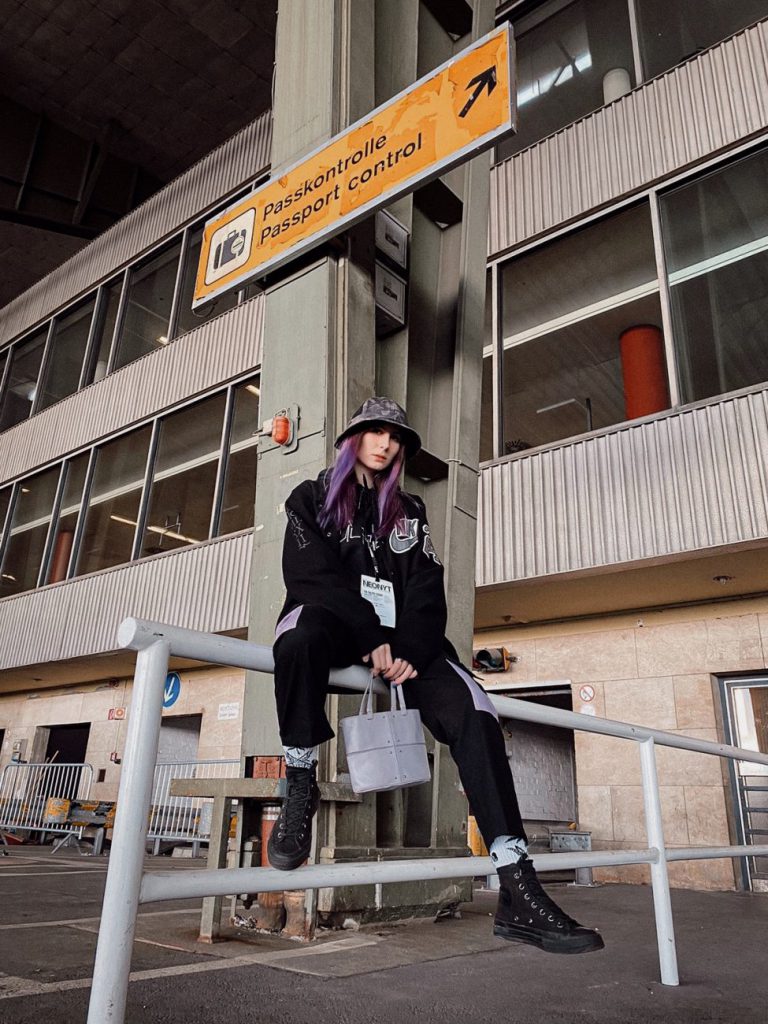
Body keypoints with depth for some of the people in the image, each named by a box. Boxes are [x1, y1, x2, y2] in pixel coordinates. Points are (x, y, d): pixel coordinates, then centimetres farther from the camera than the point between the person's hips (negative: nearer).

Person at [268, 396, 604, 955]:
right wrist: (371, 639, -17)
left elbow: (426, 591, 8)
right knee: (303, 631, -40)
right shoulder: (313, 497, 12)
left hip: (399, 639, 3)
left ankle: (519, 894, -24)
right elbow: (312, 576, -4)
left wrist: (409, 650, -13)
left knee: (472, 708, -22)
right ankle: (300, 787, -21)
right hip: (335, 626, -3)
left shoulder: (409, 512, 21)